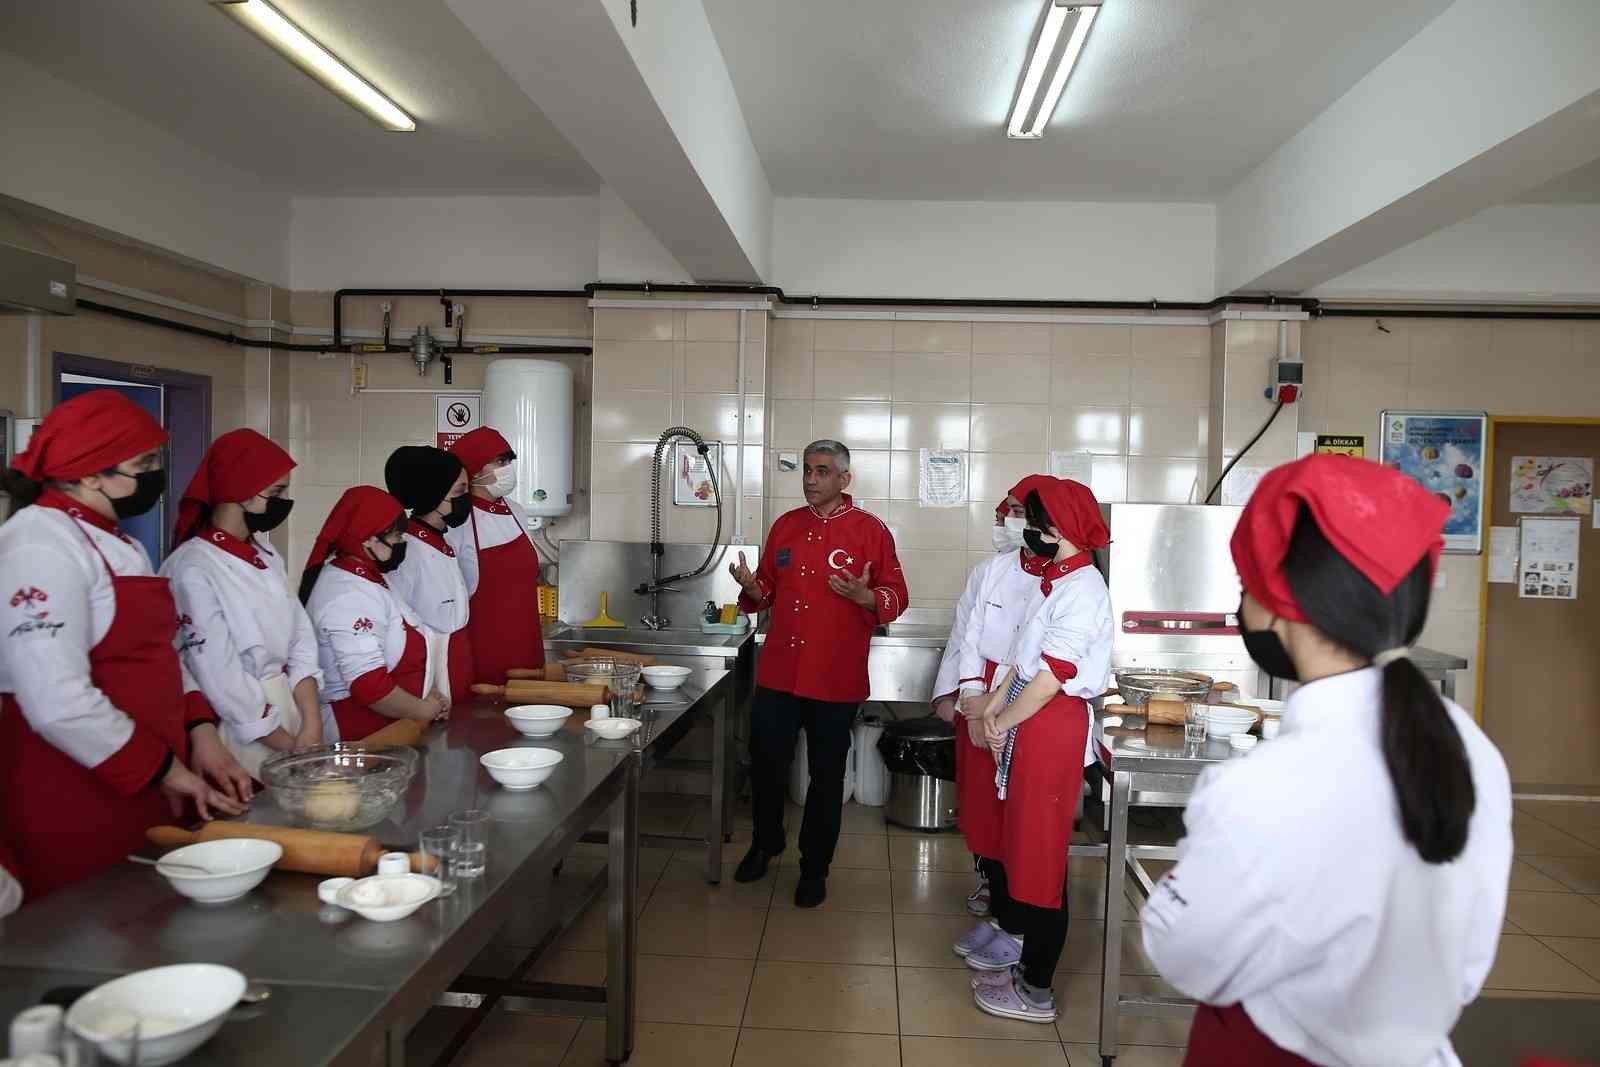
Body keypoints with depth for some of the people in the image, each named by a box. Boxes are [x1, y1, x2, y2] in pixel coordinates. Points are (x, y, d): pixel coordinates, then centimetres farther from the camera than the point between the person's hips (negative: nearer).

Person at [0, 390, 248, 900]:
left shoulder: (117, 543, 13)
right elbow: (59, 702, -25)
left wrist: (200, 734, 1)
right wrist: (164, 771, -16)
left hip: (147, 795, 9)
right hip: (77, 807, -9)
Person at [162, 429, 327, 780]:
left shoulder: (265, 553, 5)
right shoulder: (192, 570, -18)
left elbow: (300, 643, 4)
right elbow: (223, 682, -18)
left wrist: (311, 728, -9)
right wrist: (294, 749, -10)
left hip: (289, 716, 7)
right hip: (240, 738, -7)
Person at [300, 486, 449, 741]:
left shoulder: (366, 581, 11)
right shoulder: (350, 598, -21)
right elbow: (369, 686, -28)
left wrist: (428, 696, 7)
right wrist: (424, 711, -14)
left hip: (387, 729, 9)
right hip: (362, 734, -9)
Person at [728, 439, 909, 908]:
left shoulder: (870, 531, -4)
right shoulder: (785, 526, 9)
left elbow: (896, 596, -3)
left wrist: (865, 596, -23)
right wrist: (752, 588, -6)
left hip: (835, 678, -4)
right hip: (778, 671, 4)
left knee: (826, 776, 8)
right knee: (765, 764, 12)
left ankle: (815, 868, 25)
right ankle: (765, 843, 37)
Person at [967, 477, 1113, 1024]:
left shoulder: (1082, 589, -19)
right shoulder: (1055, 579, 12)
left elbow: (1052, 676, -22)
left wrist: (1003, 722, -11)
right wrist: (993, 707, 4)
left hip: (1054, 725, -9)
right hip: (1027, 721, 9)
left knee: (1041, 852, -1)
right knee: (1017, 836, 20)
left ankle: (1036, 989, 11)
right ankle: (1011, 931, 39)